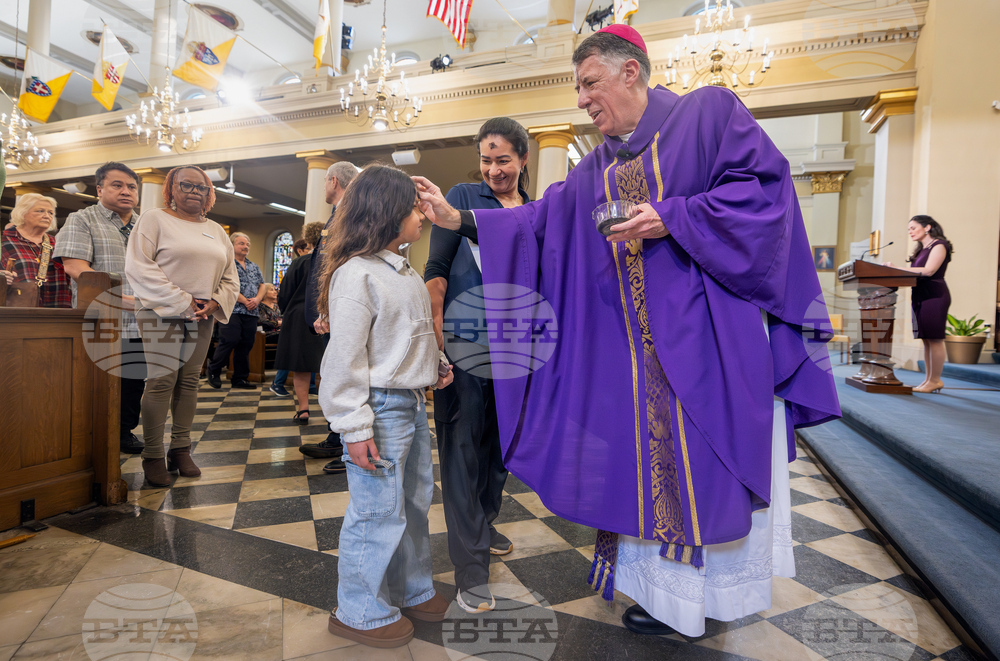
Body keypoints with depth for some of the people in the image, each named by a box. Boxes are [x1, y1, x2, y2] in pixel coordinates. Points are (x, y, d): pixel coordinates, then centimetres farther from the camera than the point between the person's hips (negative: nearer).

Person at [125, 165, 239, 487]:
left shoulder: (216, 231, 17)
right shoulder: (154, 219, 2)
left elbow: (230, 277, 16)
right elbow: (139, 267, -9)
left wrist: (215, 303, -4)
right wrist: (183, 302, -14)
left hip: (201, 318, 5)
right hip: (160, 315, -5)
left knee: (189, 382, 6)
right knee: (161, 382, -7)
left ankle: (181, 449, 14)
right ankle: (153, 457, 2)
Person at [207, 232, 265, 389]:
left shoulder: (254, 267, 20)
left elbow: (263, 285, 15)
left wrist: (257, 299, -4)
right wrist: (245, 301, -13)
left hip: (251, 313, 6)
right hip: (233, 310, -6)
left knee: (246, 345, 7)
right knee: (229, 341, -10)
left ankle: (240, 379, 15)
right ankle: (213, 371, 11)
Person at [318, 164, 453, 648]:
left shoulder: (404, 270, 12)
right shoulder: (356, 274, -17)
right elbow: (345, 357, -19)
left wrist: (433, 367, 9)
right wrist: (355, 427, -20)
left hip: (412, 402, 10)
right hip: (380, 407, -9)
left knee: (414, 502, 20)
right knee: (378, 512, 2)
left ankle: (412, 591, 40)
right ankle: (361, 612, 25)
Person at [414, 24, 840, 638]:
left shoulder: (710, 111, 1)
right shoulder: (595, 171, 15)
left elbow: (764, 183, -8)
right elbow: (538, 221, 11)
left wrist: (671, 217, -16)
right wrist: (459, 218, 5)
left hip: (710, 333, -5)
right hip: (634, 346, 5)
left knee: (711, 458, 3)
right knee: (647, 461, 9)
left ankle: (718, 589, 26)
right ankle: (668, 592, 28)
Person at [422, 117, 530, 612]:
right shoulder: (464, 197, 1)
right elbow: (436, 268, -4)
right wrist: (436, 333, -14)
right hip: (464, 342, -5)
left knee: (500, 442, 16)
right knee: (462, 447, -1)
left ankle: (483, 525, 39)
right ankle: (471, 567, 8)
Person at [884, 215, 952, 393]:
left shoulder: (939, 245, -4)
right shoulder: (921, 250, 21)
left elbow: (928, 271, -17)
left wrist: (897, 268, -20)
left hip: (934, 296, -9)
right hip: (920, 296, 9)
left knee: (934, 339, -7)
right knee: (926, 340, 8)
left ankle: (935, 380, -4)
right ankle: (929, 379, 11)